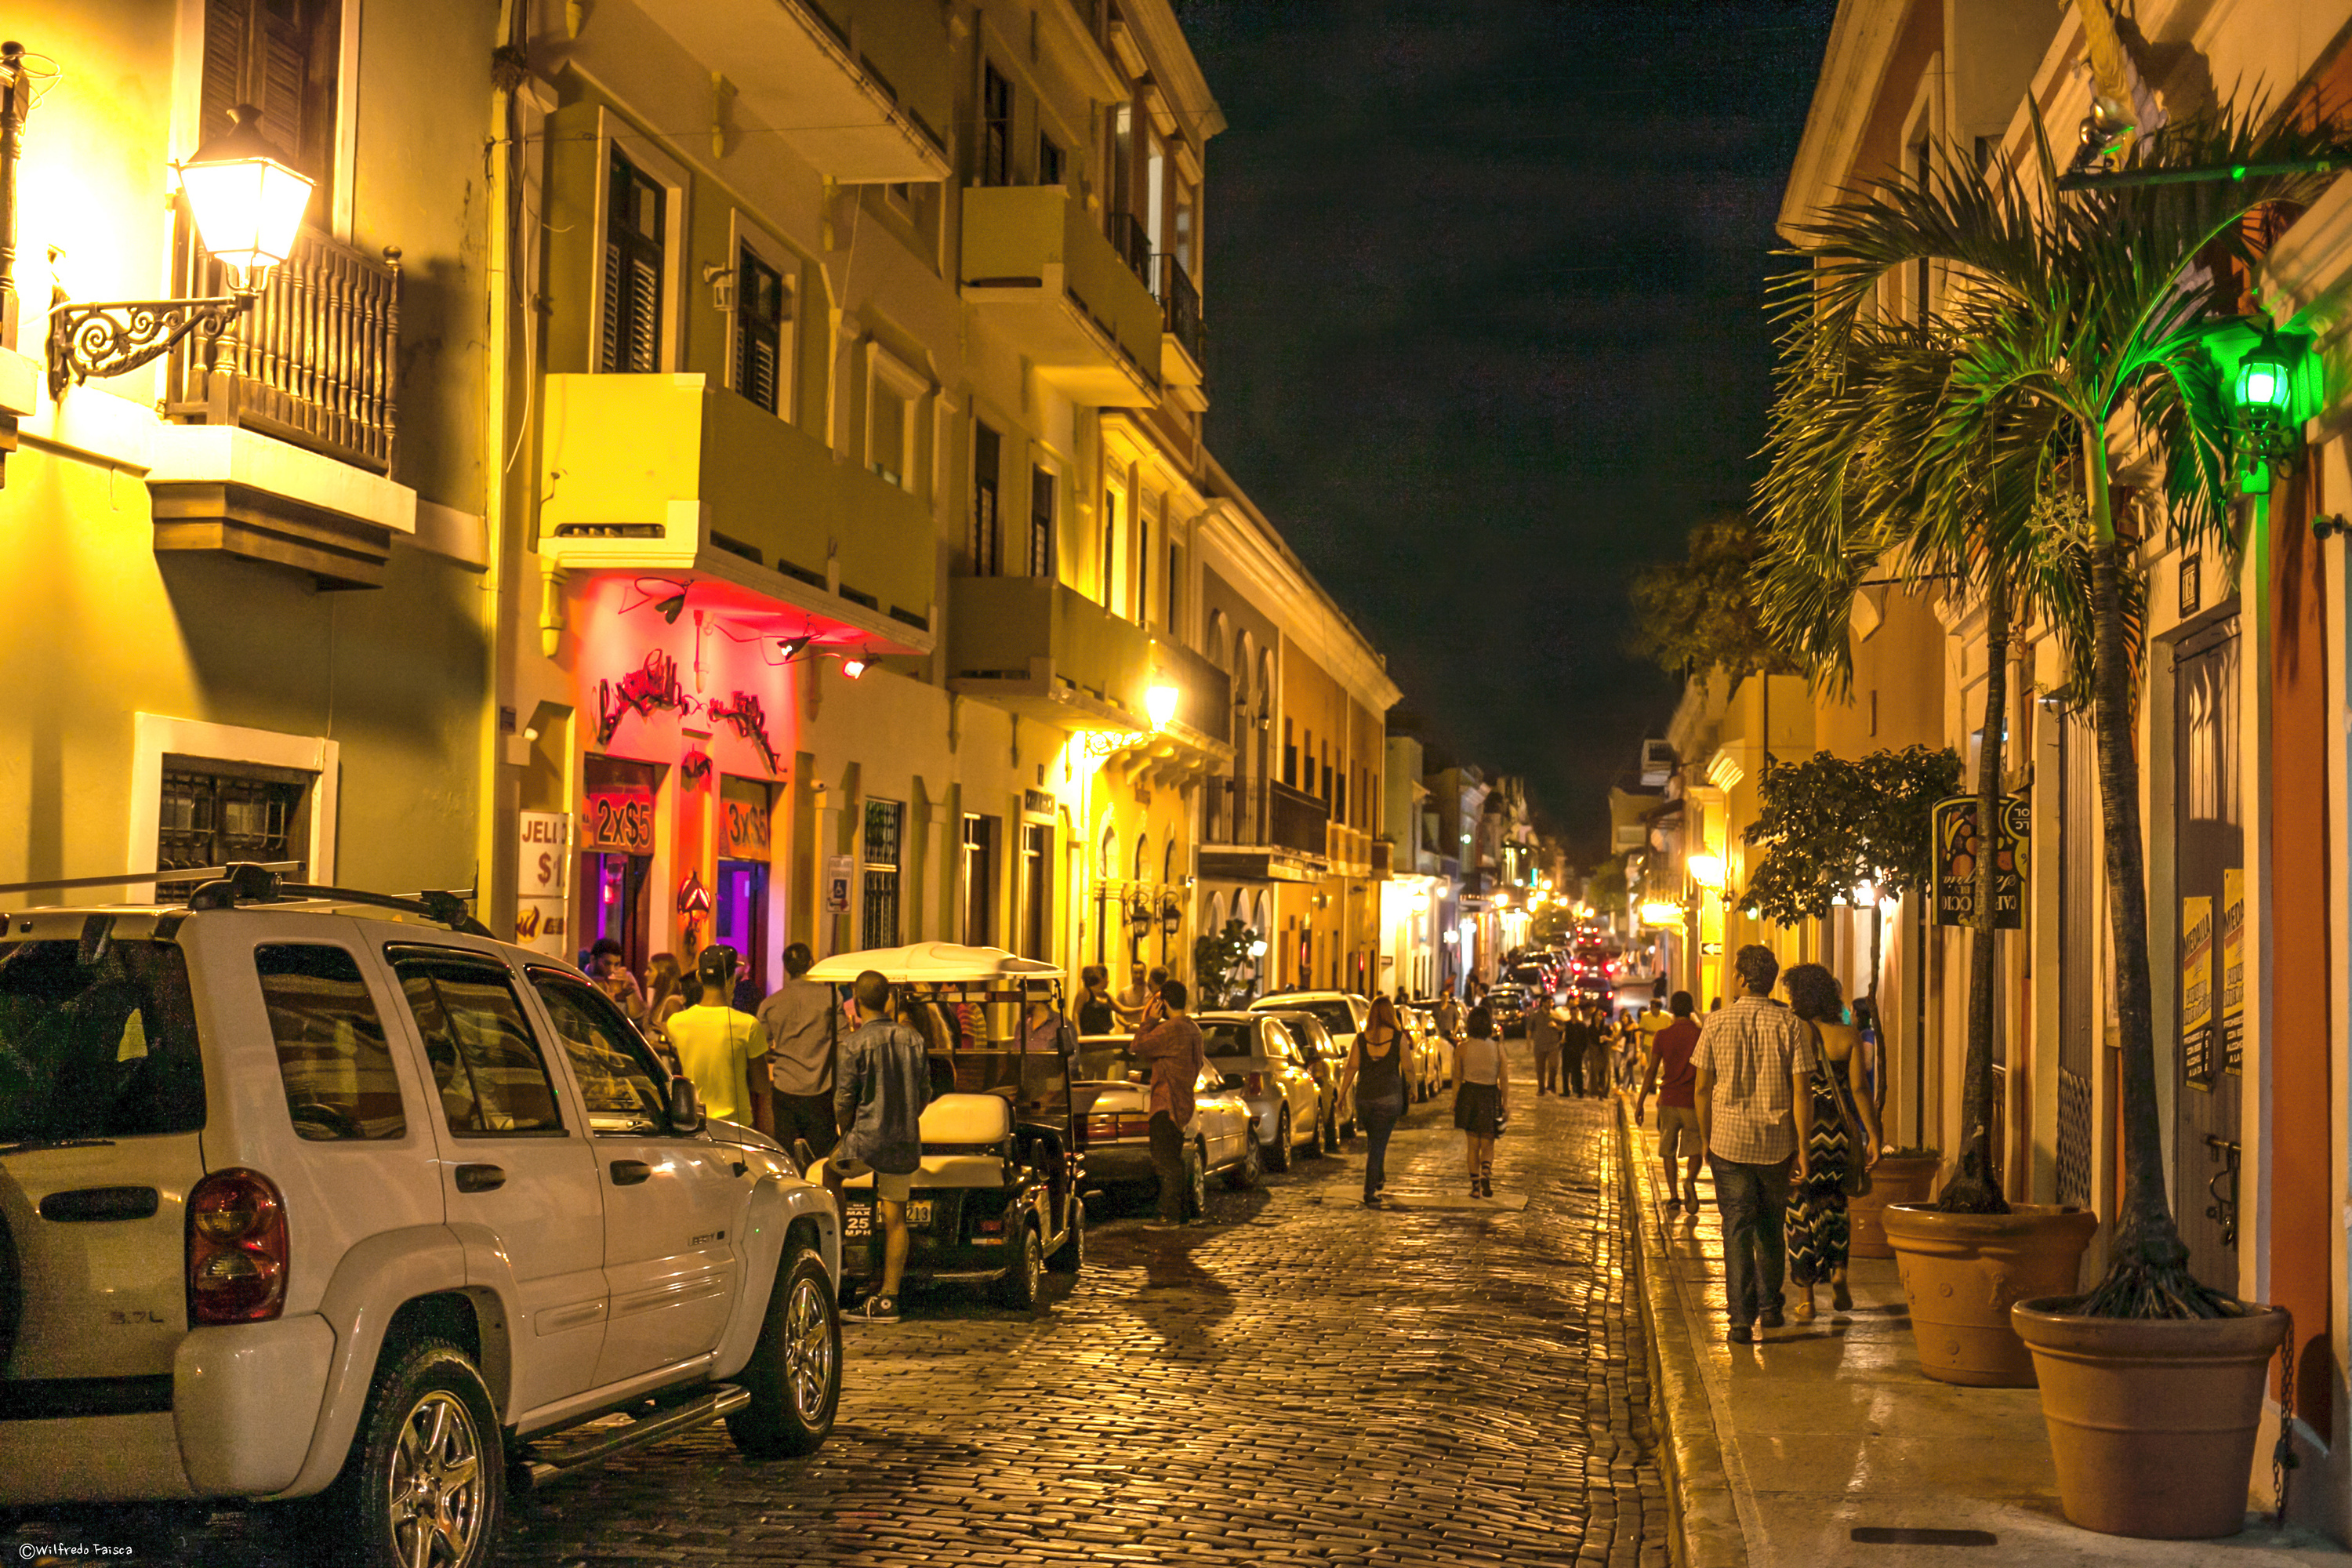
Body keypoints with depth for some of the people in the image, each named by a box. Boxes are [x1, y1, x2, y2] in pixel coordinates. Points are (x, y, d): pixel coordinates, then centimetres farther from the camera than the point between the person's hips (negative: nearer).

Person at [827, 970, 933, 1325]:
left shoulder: (856, 1044, -10)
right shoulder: (913, 1040, 6)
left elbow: (844, 1101, -8)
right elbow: (924, 1095, 12)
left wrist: (846, 1134, 10)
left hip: (867, 1139, -4)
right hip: (905, 1143, 4)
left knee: (831, 1170, 25)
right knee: (894, 1219, 5)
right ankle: (888, 1298, 4)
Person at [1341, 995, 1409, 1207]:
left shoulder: (1360, 1039, 0)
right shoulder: (1398, 1038, -5)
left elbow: (1351, 1068, -5)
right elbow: (1407, 1068, 0)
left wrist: (1342, 1094, 0)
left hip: (1364, 1097, 3)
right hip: (1389, 1097, -3)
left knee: (1374, 1140, 25)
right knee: (1379, 1144, 0)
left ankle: (1379, 1178, 38)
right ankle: (1369, 1193, -7)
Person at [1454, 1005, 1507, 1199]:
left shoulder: (1463, 1048, -7)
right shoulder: (1498, 1048, -7)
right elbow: (1504, 1078, -4)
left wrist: (1454, 1101, 8)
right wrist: (1506, 1103, 4)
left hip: (1469, 1095, 0)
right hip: (1490, 1097, 0)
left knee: (1473, 1145, 11)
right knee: (1488, 1145, 12)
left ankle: (1475, 1186, 10)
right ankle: (1486, 1173, -15)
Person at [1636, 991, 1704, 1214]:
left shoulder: (1663, 1035, -1)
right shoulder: (1700, 1035, -2)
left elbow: (1652, 1070, -2)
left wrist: (1640, 1103, 2)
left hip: (1669, 1099, 1)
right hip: (1693, 1102, -1)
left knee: (1668, 1151, 12)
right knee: (1695, 1150, 5)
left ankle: (1673, 1198, 8)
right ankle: (1690, 1180, -24)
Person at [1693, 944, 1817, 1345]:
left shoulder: (1717, 1023, -5)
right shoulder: (1790, 1025, -3)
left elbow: (1701, 1088, -1)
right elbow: (1800, 1091, -6)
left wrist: (1706, 1138, 11)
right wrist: (1802, 1146, 0)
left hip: (1729, 1141, -2)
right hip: (1776, 1142, 2)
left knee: (1737, 1229, 1)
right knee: (1771, 1227, 19)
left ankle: (1742, 1319, -4)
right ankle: (1769, 1307, 27)